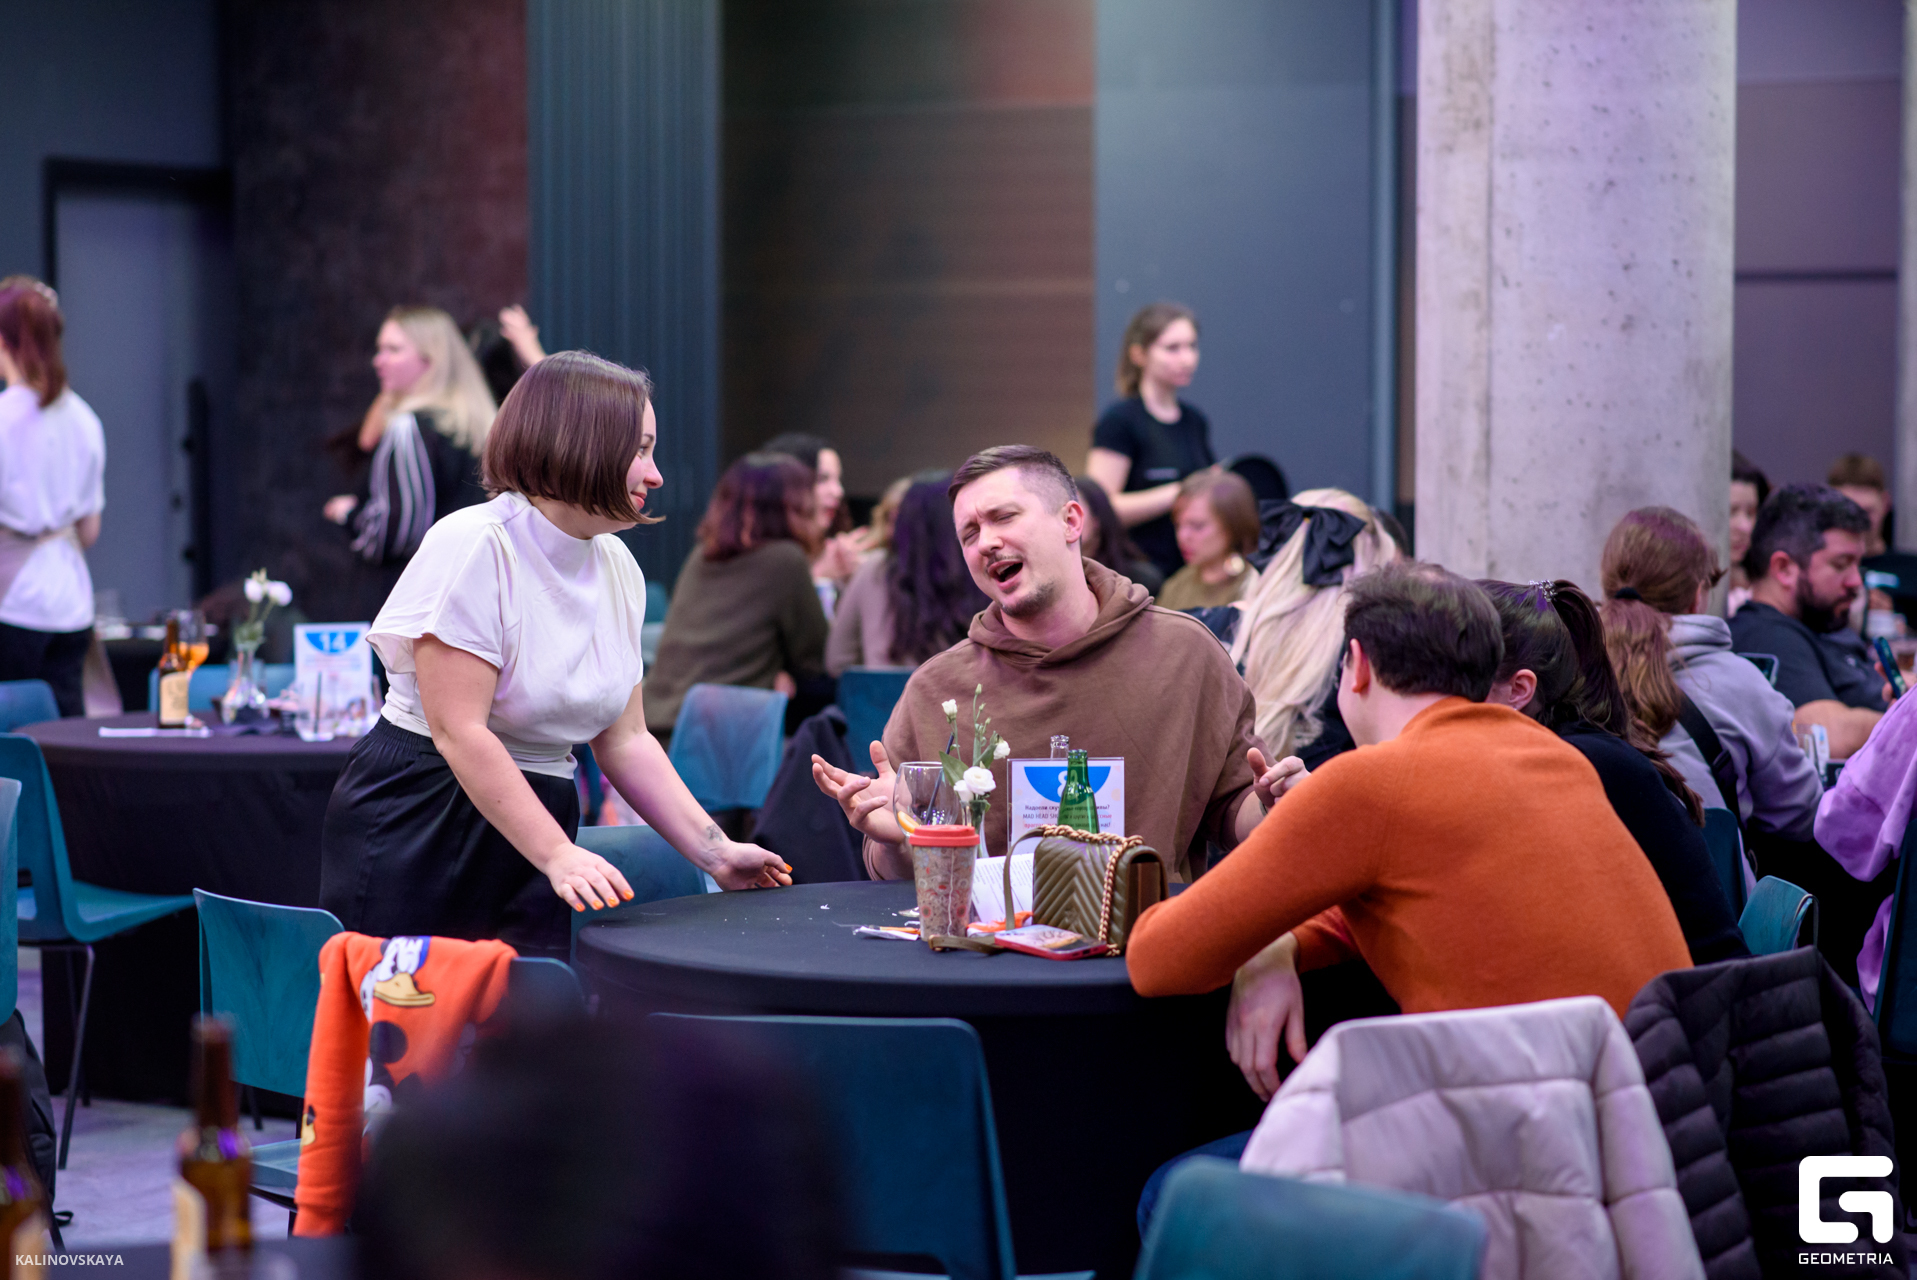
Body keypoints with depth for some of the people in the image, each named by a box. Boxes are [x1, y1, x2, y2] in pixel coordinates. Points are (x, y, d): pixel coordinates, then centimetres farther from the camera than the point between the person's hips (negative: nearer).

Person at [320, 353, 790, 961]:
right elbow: (459, 732, -22)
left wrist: (713, 851, 2)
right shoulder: (474, 546, -15)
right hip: (414, 836, -7)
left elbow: (625, 739, 11)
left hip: (528, 828, 7)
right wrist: (559, 855, -27)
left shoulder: (618, 569, 8)